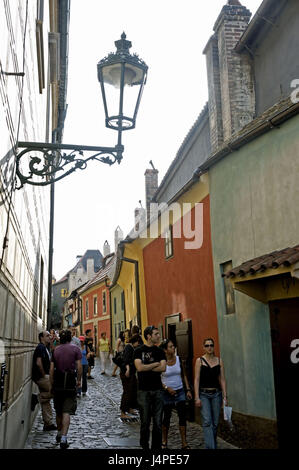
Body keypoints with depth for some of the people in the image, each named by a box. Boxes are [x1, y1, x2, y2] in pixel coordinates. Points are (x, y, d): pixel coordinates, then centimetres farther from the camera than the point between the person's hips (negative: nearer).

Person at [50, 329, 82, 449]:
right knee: (67, 412, -3)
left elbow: (51, 369, 3)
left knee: (58, 411, 18)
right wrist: (79, 380, 5)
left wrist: (52, 384, 9)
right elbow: (79, 366, -7)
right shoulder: (75, 349, -2)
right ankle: (63, 438, -11)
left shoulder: (55, 350, 5)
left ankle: (59, 434, 32)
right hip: (70, 382, -3)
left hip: (57, 383, 3)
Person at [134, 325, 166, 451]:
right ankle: (144, 446, 16)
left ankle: (156, 447, 16)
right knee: (145, 422, 3)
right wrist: (156, 364, -7)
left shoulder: (160, 351, 8)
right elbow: (139, 367, -15)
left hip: (157, 390, 3)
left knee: (158, 422, 5)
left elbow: (163, 368, -6)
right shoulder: (139, 351, -1)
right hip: (143, 390, -3)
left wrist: (146, 368, -9)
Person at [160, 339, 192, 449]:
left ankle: (184, 443, 8)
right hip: (167, 393, -3)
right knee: (166, 417, 7)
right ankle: (164, 442, 26)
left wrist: (188, 389, 5)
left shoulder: (178, 359, 1)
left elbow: (184, 375, 10)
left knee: (182, 416, 0)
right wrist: (167, 388, -15)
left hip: (180, 391, 3)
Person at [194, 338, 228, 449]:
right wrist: (197, 397, -10)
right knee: (207, 421, -13)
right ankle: (210, 447, -13)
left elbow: (222, 379, 7)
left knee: (215, 422, 7)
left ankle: (214, 445, 23)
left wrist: (225, 396, 1)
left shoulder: (219, 361, 6)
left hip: (216, 394, 3)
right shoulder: (199, 360, -1)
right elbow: (196, 380, -4)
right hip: (204, 394, -3)